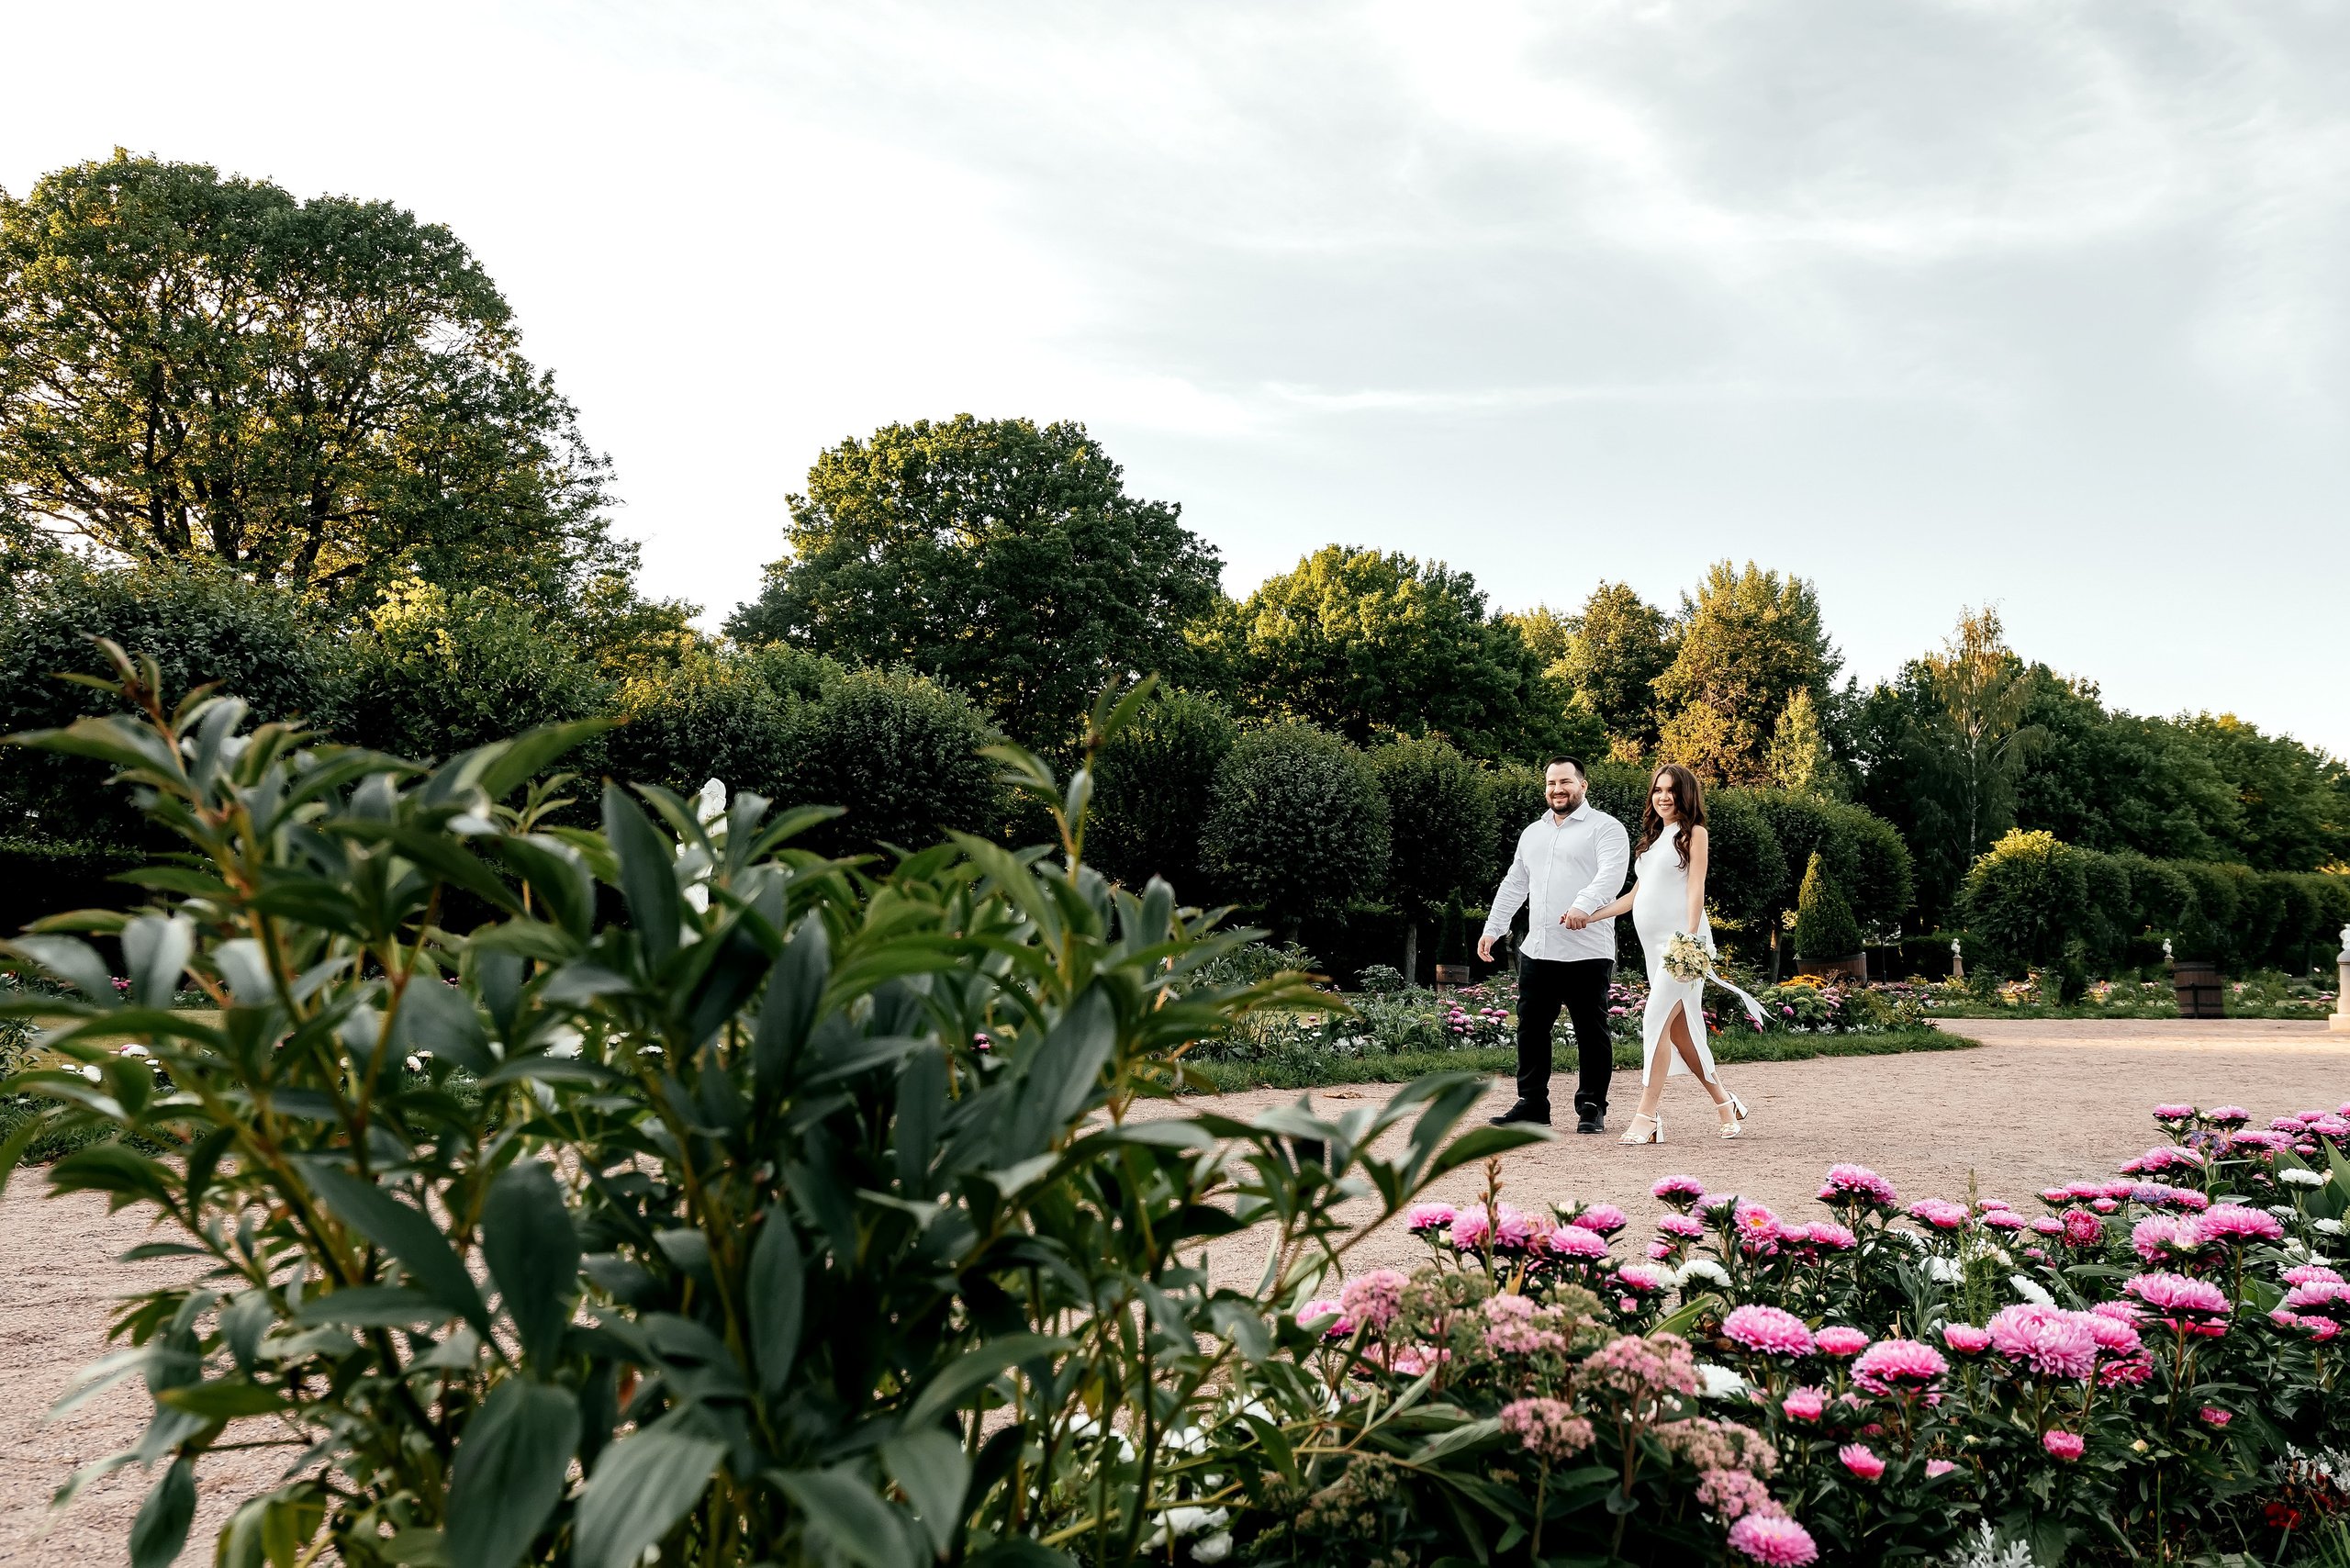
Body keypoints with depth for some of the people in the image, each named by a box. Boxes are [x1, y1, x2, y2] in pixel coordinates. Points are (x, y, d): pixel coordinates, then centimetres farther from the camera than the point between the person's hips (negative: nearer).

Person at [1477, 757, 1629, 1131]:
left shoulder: (1605, 828, -1)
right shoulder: (1532, 832, 20)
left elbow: (1611, 874, -17)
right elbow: (1514, 884, 25)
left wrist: (1583, 905, -34)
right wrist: (1493, 928, 18)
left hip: (1587, 955, -6)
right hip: (1536, 952, 6)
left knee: (1591, 1033, 1)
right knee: (1531, 1029, 7)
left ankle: (1592, 1108, 12)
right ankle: (1532, 1104, 16)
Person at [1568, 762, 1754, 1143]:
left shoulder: (1693, 833, 2)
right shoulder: (1653, 837, 22)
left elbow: (1696, 890, -8)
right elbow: (1634, 896, 23)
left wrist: (1690, 940, -19)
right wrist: (1588, 916, 16)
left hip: (1682, 940, -7)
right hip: (1654, 944, 7)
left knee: (1656, 1019, -15)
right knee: (1679, 1032, 7)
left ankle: (1647, 1118, -15)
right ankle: (1725, 1103, 20)